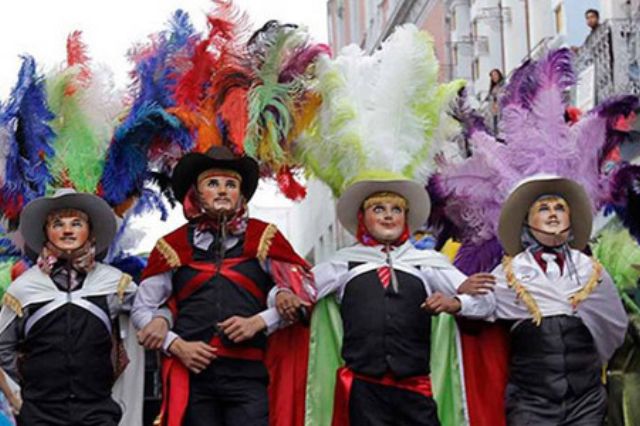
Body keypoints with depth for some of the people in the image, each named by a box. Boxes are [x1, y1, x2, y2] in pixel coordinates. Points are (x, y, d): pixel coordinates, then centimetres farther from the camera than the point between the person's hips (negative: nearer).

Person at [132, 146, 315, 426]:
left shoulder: (263, 238, 10)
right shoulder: (175, 246, 11)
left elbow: (300, 295, 8)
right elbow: (142, 308, 13)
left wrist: (258, 322, -5)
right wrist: (177, 345, -2)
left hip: (247, 373, -1)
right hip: (192, 374, 1)